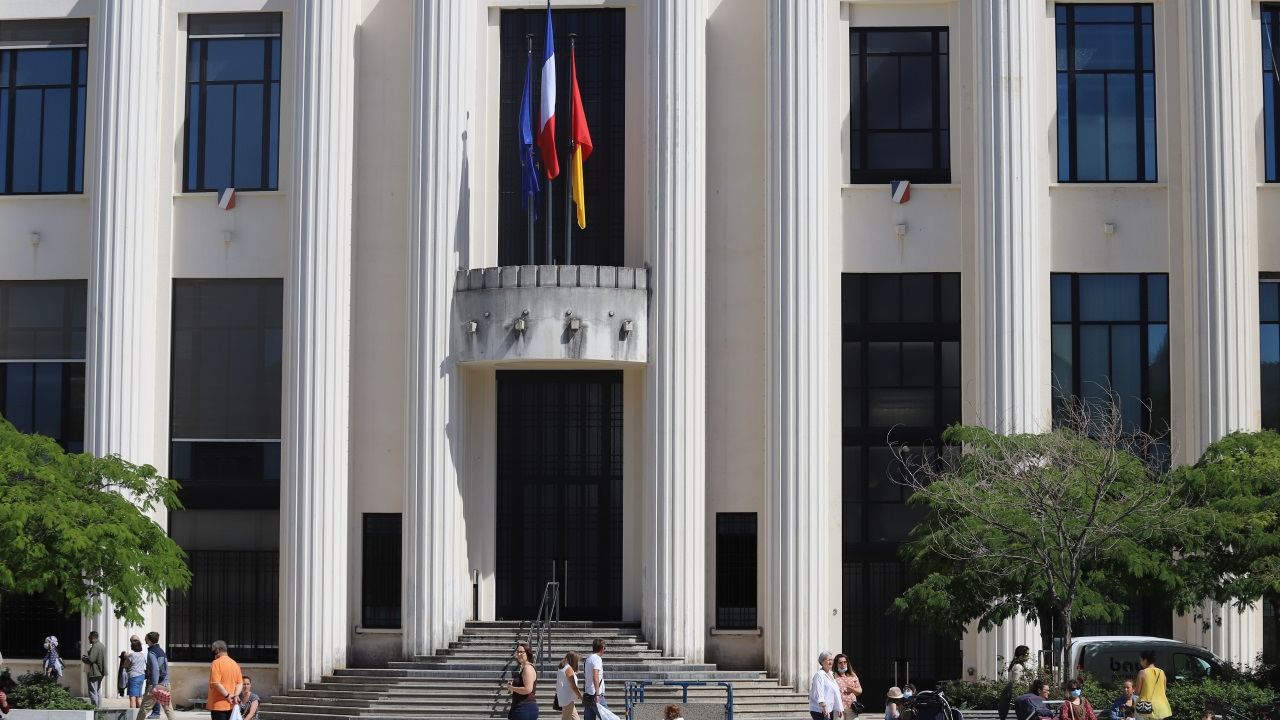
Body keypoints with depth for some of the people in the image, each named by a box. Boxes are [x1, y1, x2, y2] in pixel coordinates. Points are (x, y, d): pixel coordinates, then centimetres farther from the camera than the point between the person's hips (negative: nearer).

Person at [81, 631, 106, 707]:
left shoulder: (95, 647, -19)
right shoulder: (101, 645, 14)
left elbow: (91, 659, -23)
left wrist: (83, 659, -4)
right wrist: (86, 656, 16)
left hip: (94, 673, -10)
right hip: (100, 672, 10)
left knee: (93, 692, -6)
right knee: (98, 691, 15)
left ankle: (95, 707, -8)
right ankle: (99, 707, 18)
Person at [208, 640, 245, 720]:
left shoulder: (216, 663, -11)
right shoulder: (235, 664, 11)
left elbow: (216, 683, -21)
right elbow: (240, 683, 8)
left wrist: (227, 695, -16)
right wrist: (236, 695, -5)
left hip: (218, 704, -7)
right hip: (230, 705, 7)